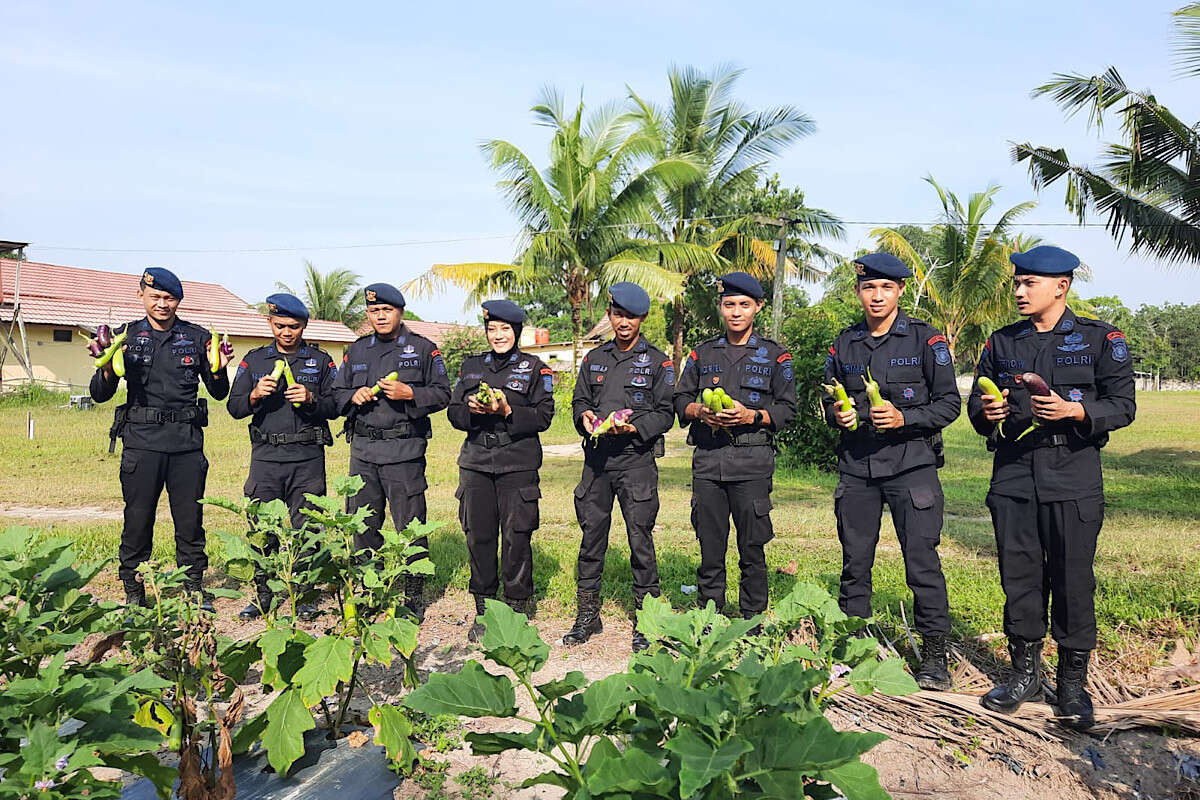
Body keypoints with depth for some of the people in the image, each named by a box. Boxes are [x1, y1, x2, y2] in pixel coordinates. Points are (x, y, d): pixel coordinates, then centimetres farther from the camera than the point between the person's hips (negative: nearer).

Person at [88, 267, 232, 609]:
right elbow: (100, 395, 7)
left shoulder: (197, 337, 9)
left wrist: (218, 370, -8)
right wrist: (107, 368, -13)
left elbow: (219, 393, 13)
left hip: (187, 442, 0)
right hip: (141, 440, 0)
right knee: (138, 518, 4)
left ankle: (194, 588, 17)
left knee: (190, 519, 4)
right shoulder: (126, 336, 8)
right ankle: (133, 591, 18)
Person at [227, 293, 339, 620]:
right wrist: (255, 395, -9)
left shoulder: (321, 361, 10)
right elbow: (234, 407, 10)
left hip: (308, 458, -1)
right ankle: (263, 594, 14)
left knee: (305, 528, 0)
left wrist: (311, 399, -12)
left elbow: (335, 407, 6)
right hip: (265, 456, 1)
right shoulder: (254, 360, 13)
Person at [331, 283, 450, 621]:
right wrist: (354, 396, -3)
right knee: (363, 525, 9)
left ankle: (414, 598, 10)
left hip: (404, 450, -4)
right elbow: (337, 393, 19)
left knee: (410, 526, -2)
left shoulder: (423, 348, 5)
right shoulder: (356, 350, 16)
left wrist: (409, 394, -15)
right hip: (363, 449, 4)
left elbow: (441, 393, 1)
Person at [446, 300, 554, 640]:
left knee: (516, 537, -4)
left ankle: (518, 609, 11)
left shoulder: (535, 368, 6)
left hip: (518, 462, -3)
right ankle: (483, 611, 17)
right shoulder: (471, 367, 17)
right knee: (478, 536, 3)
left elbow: (544, 416, -1)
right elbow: (453, 412, 14)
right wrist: (472, 410, -8)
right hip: (476, 461, 3)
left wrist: (507, 411, -15)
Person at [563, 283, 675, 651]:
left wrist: (634, 428, -17)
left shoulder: (658, 361, 4)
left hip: (637, 459, -4)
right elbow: (579, 400, 19)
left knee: (640, 538, -3)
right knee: (591, 535, 7)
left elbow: (666, 414, 0)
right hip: (596, 458, 4)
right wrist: (585, 416, -3)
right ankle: (587, 616, 19)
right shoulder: (594, 359, 16)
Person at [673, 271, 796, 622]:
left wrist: (751, 416, -12)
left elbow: (787, 408, 4)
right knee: (709, 547, 6)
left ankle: (752, 622, 12)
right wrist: (700, 411, -5)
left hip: (752, 462, -2)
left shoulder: (774, 356, 8)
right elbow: (680, 400, 16)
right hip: (707, 461, 2)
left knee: (752, 549, 0)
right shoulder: (702, 354, 16)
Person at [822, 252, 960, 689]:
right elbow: (828, 400, 21)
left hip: (911, 462, -3)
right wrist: (837, 414, -1)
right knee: (855, 563, 8)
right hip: (856, 466, 4)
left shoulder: (926, 339, 0)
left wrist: (904, 418, -16)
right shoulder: (844, 344, 12)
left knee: (922, 563, -3)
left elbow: (949, 403, -1)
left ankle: (934, 655, 10)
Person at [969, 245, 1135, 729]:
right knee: (1019, 575, 6)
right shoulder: (1000, 343, 14)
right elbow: (975, 403, 16)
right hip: (1013, 475, 3)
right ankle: (1025, 673, 20)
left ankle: (1073, 681, 15)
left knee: (1073, 577, 1)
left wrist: (1073, 410, -17)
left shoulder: (1100, 339, 4)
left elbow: (1122, 405, 0)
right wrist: (986, 411, -7)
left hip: (1073, 476, -3)